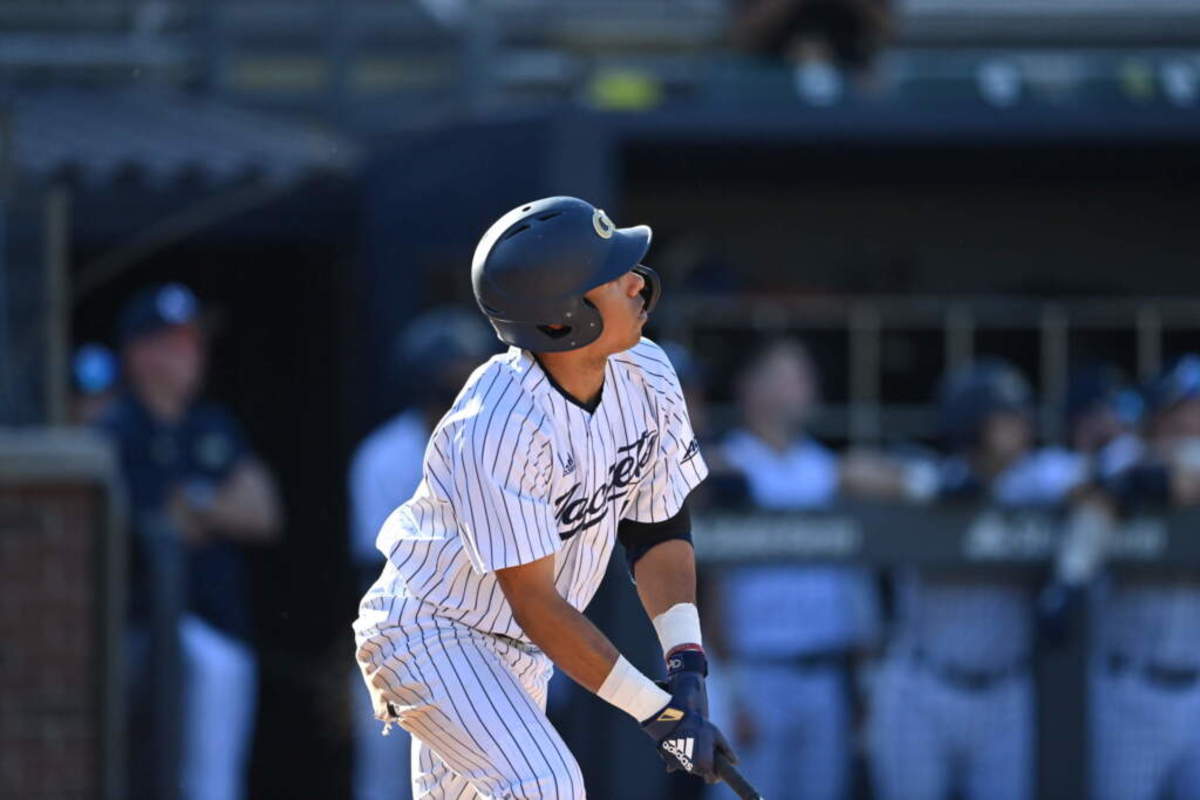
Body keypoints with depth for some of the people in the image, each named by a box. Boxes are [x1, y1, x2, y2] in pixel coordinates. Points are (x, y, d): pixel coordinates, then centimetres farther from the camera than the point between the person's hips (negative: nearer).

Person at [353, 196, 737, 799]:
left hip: (520, 652, 8)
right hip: (427, 635, -8)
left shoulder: (646, 376, -8)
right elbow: (534, 602, -28)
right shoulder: (498, 429, -31)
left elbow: (657, 528, 3)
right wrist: (654, 711, -26)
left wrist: (686, 666, -10)